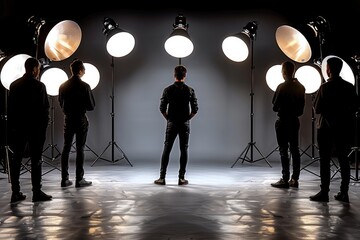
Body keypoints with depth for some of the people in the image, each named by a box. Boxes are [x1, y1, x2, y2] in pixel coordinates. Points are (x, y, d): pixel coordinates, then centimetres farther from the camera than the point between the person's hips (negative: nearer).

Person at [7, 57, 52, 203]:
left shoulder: (14, 85, 7)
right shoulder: (39, 86, -8)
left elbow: (9, 108, 9)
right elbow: (45, 108, -10)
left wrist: (11, 126, 14)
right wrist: (44, 125, 0)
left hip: (17, 127, 5)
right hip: (35, 127, -5)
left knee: (16, 159, 7)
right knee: (36, 160, -1)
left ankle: (15, 193, 9)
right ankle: (37, 192, 0)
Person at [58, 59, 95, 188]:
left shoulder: (63, 86, 3)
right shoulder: (84, 86, -12)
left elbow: (61, 104, 11)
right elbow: (91, 106, -9)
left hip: (68, 120, 4)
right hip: (81, 120, -4)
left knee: (66, 148, 9)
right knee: (80, 149, 0)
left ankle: (65, 179, 11)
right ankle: (79, 179, 3)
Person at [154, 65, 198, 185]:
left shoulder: (168, 90, -3)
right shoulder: (190, 90, -2)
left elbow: (162, 108, -3)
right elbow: (195, 109, -4)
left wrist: (168, 119, 10)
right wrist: (187, 118, 9)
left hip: (171, 124, 0)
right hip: (185, 124, 0)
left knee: (166, 150, 5)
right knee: (184, 150, 5)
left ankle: (162, 178, 4)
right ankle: (181, 178, 6)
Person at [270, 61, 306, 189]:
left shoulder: (282, 87, -13)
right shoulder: (300, 87, 6)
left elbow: (275, 107, -10)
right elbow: (302, 106, 11)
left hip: (283, 121, -6)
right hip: (295, 120, 6)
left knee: (283, 150, -3)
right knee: (294, 149, 8)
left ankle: (285, 179, -2)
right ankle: (295, 179, 11)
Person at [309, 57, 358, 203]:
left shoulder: (325, 87, -11)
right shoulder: (349, 87, 5)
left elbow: (317, 109, -11)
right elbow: (355, 106, 11)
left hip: (327, 127, -5)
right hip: (344, 128, 5)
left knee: (325, 160, -1)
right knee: (343, 160, 8)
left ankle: (324, 192, -2)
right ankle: (344, 193, 10)